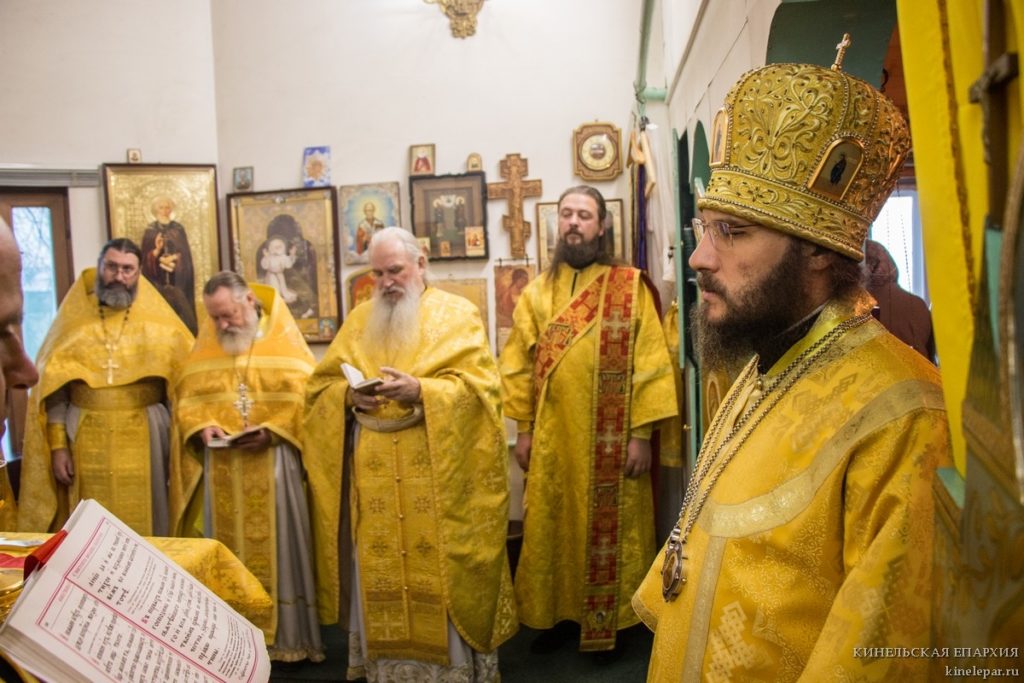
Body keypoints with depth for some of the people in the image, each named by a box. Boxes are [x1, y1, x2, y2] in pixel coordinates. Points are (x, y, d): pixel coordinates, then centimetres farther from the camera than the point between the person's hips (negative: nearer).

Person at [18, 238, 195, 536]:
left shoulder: (159, 323, 3)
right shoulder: (73, 319, 5)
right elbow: (54, 389, 5)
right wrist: (58, 446, -1)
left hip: (144, 442, -1)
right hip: (87, 443, 1)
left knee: (143, 525, 3)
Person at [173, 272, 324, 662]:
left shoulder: (283, 339, -1)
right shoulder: (205, 347, 10)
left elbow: (306, 394, -7)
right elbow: (187, 398, 9)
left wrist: (272, 430, -18)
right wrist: (202, 426, -10)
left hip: (273, 463, -3)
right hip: (222, 468, 3)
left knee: (277, 546, 2)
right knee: (229, 550, 8)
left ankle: (286, 638, 12)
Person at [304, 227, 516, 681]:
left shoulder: (456, 314, 2)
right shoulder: (359, 320, 14)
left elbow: (478, 384, -9)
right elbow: (320, 384, 12)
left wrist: (419, 391, -22)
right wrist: (349, 395, -10)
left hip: (437, 471, -3)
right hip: (371, 474, 4)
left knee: (439, 569, 1)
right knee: (377, 570, 8)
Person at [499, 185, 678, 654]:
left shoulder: (630, 286, -3)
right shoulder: (537, 292, 7)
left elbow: (649, 363, -7)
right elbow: (519, 366, 6)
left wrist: (641, 434, -11)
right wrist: (524, 429, 1)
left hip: (611, 441, -3)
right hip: (552, 439, 3)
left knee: (607, 531, 8)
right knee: (552, 529, 12)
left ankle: (606, 622, 25)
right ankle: (559, 614, 30)